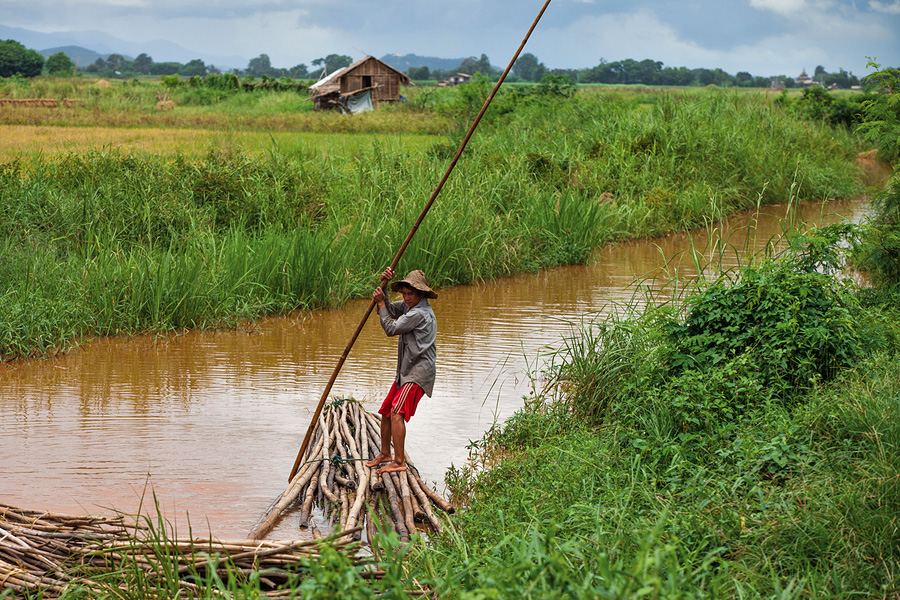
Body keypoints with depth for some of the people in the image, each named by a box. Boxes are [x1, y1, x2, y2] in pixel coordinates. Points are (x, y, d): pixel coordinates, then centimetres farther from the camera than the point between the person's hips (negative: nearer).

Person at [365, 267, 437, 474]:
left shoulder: (420, 313, -19)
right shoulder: (409, 306, 12)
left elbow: (391, 328, -15)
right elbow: (389, 310, 19)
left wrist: (381, 303, -5)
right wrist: (383, 286, 4)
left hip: (418, 372, -10)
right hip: (405, 371, 10)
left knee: (397, 412, -20)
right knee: (386, 411, 15)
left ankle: (399, 461, -21)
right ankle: (385, 454, 30)